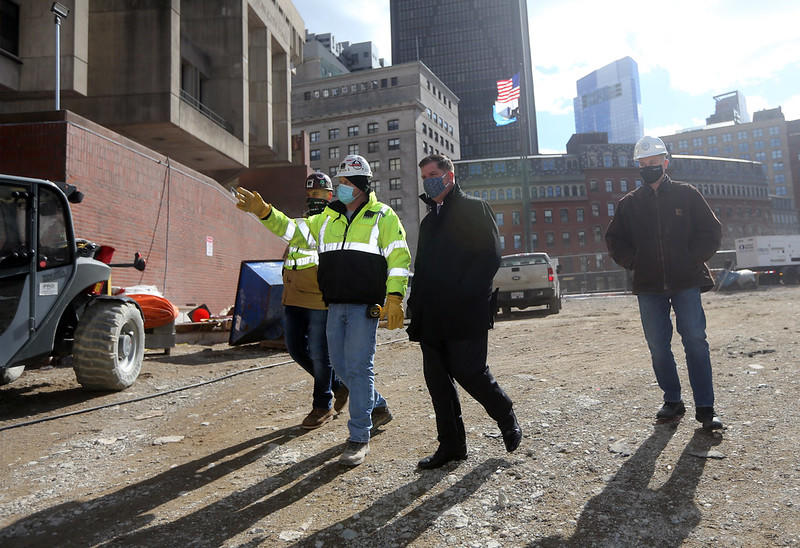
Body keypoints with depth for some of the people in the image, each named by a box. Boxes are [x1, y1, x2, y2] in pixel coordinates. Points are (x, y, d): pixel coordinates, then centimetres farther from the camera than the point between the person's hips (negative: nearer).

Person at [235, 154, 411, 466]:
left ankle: (359, 438, 3)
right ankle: (378, 408, 35)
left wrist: (394, 299, -16)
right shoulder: (328, 219, 16)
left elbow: (399, 259, -6)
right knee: (340, 365, 13)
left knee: (358, 367, -8)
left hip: (365, 306, -6)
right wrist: (263, 212, -2)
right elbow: (293, 230, 13)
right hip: (336, 306, 7)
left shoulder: (383, 217, -1)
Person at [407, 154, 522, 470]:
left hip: (465, 313, -7)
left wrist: (463, 292, -18)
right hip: (432, 317, 7)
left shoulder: (474, 209, 1)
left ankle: (506, 417, 21)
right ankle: (451, 445, 18)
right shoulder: (430, 221, 23)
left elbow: (490, 256, -10)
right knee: (436, 379, 7)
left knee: (468, 372, -7)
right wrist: (417, 306, 11)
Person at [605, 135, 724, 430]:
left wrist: (691, 260, -5)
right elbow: (614, 241, 15)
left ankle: (705, 407, 3)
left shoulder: (686, 194, 6)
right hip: (649, 287, 2)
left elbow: (711, 232, 7)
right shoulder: (629, 203, 10)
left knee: (695, 341, -5)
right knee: (658, 347, 5)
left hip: (686, 283, -2)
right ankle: (672, 401, 19)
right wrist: (635, 263, 1)